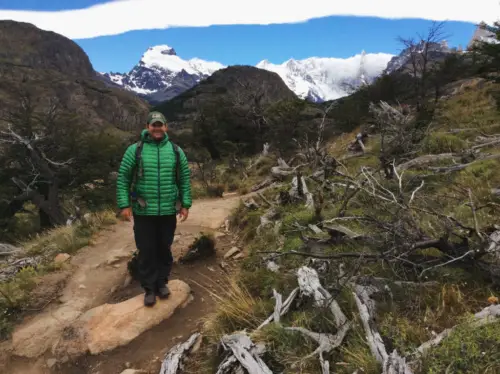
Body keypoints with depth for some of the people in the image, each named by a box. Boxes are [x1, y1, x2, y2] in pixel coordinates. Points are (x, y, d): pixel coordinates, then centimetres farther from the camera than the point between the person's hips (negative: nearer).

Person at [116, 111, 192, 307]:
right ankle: (149, 288, 21)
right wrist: (124, 205, -8)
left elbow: (184, 179, 7)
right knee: (146, 251, 6)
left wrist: (185, 204, 3)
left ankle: (162, 282, 31)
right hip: (143, 212, -2)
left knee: (165, 249, 13)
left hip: (168, 211, 2)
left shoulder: (176, 151, 4)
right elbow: (123, 179, -2)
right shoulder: (134, 150, -3)